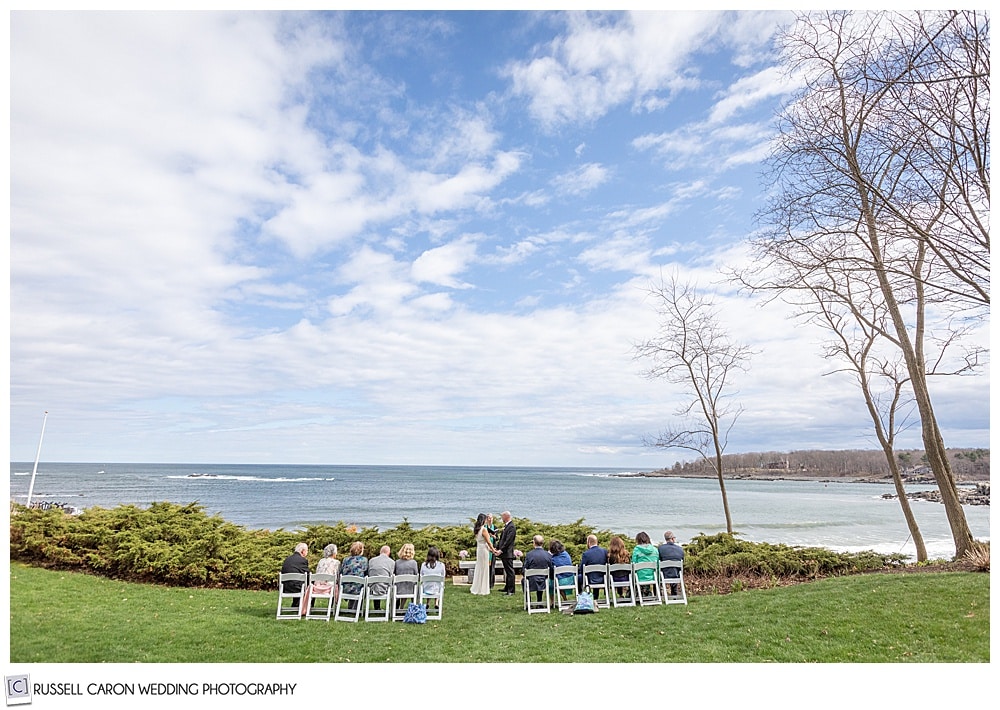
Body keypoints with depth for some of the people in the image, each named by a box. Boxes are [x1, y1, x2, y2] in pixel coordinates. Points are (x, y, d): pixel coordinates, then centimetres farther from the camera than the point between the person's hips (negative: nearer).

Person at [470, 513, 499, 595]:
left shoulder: (476, 529, 7)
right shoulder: (484, 529, -17)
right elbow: (488, 542, -13)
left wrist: (490, 549, 17)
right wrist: (494, 550, 0)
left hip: (478, 549, 8)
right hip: (484, 550, -8)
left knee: (478, 569, 16)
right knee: (484, 569, 2)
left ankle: (476, 588, 24)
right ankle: (482, 589, 10)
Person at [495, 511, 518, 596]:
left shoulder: (511, 527, -15)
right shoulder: (506, 526, 15)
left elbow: (508, 541, -21)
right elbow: (502, 539, 19)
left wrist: (501, 550, -21)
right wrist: (497, 548, 11)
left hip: (507, 553, -10)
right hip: (504, 553, 10)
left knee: (510, 571, -4)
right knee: (507, 571, 17)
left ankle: (511, 591, 0)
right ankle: (507, 588, 26)